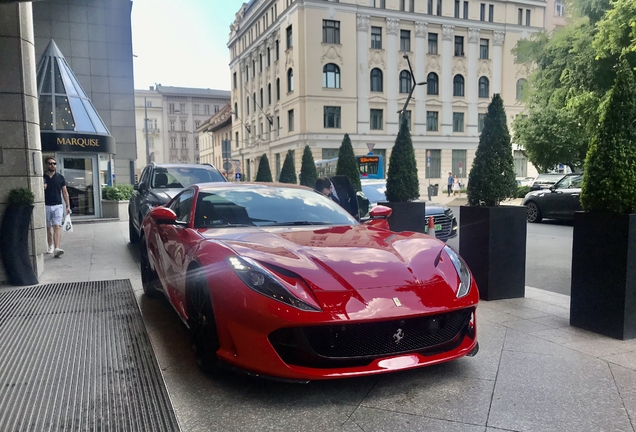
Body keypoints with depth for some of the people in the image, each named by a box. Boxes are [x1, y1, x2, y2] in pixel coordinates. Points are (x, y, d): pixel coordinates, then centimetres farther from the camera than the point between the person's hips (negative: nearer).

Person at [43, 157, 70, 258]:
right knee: (48, 228, 12)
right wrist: (42, 188, -14)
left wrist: (68, 206, 4)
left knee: (57, 227, -12)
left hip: (58, 206, -1)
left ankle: (56, 249, -21)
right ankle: (50, 246, 28)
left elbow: (65, 192, 9)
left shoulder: (60, 177, 5)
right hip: (46, 206, 1)